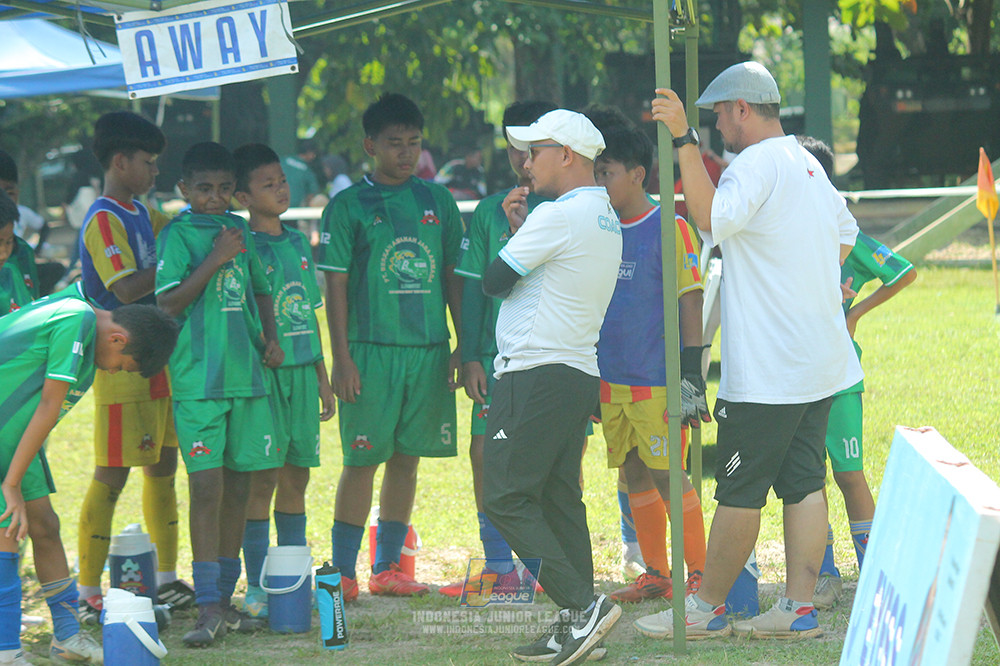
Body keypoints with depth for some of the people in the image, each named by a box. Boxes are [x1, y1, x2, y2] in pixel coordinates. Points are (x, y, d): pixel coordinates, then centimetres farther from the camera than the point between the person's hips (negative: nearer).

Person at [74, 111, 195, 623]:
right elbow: (126, 288, -25)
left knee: (163, 465, 14)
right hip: (122, 364, -9)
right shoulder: (104, 221, -14)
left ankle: (166, 580, 24)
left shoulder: (138, 213, 13)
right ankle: (87, 595, -4)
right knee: (112, 474, -7)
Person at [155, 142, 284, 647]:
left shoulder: (240, 231, 14)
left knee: (238, 486, 9)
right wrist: (215, 259, -16)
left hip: (247, 373, 6)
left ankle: (225, 596, 18)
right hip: (198, 379, -6)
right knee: (206, 486, -10)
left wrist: (269, 337, 9)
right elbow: (168, 303, -12)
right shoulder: (177, 235, -3)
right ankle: (208, 608, -11)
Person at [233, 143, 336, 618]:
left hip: (301, 372, 7)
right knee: (261, 479, -4)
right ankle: (257, 589, 1)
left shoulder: (299, 244, 14)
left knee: (296, 478, 10)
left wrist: (323, 377, 19)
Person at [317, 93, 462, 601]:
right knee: (364, 459, -4)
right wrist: (341, 358, -9)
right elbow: (336, 285, -2)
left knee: (408, 458, 7)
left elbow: (454, 277, 14)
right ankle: (343, 570, 1)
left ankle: (387, 567, 15)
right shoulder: (349, 206, 0)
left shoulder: (438, 202, 11)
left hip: (429, 349, 4)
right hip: (371, 349, -4)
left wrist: (465, 346, 9)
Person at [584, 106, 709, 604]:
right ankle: (655, 575, 17)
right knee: (634, 476, 9)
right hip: (611, 380, 7)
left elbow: (690, 302, -11)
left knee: (667, 475, -5)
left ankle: (699, 575, 3)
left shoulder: (670, 229, -8)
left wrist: (691, 374, -14)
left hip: (656, 380, -7)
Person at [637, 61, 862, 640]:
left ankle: (708, 608, 6)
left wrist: (685, 139, -33)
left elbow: (713, 218, -31)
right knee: (804, 482, 7)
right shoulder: (809, 166, 16)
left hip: (767, 370, -9)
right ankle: (800, 608, 6)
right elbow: (845, 235, 30)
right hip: (821, 363, 9)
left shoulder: (758, 163, -14)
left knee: (740, 492, -1)